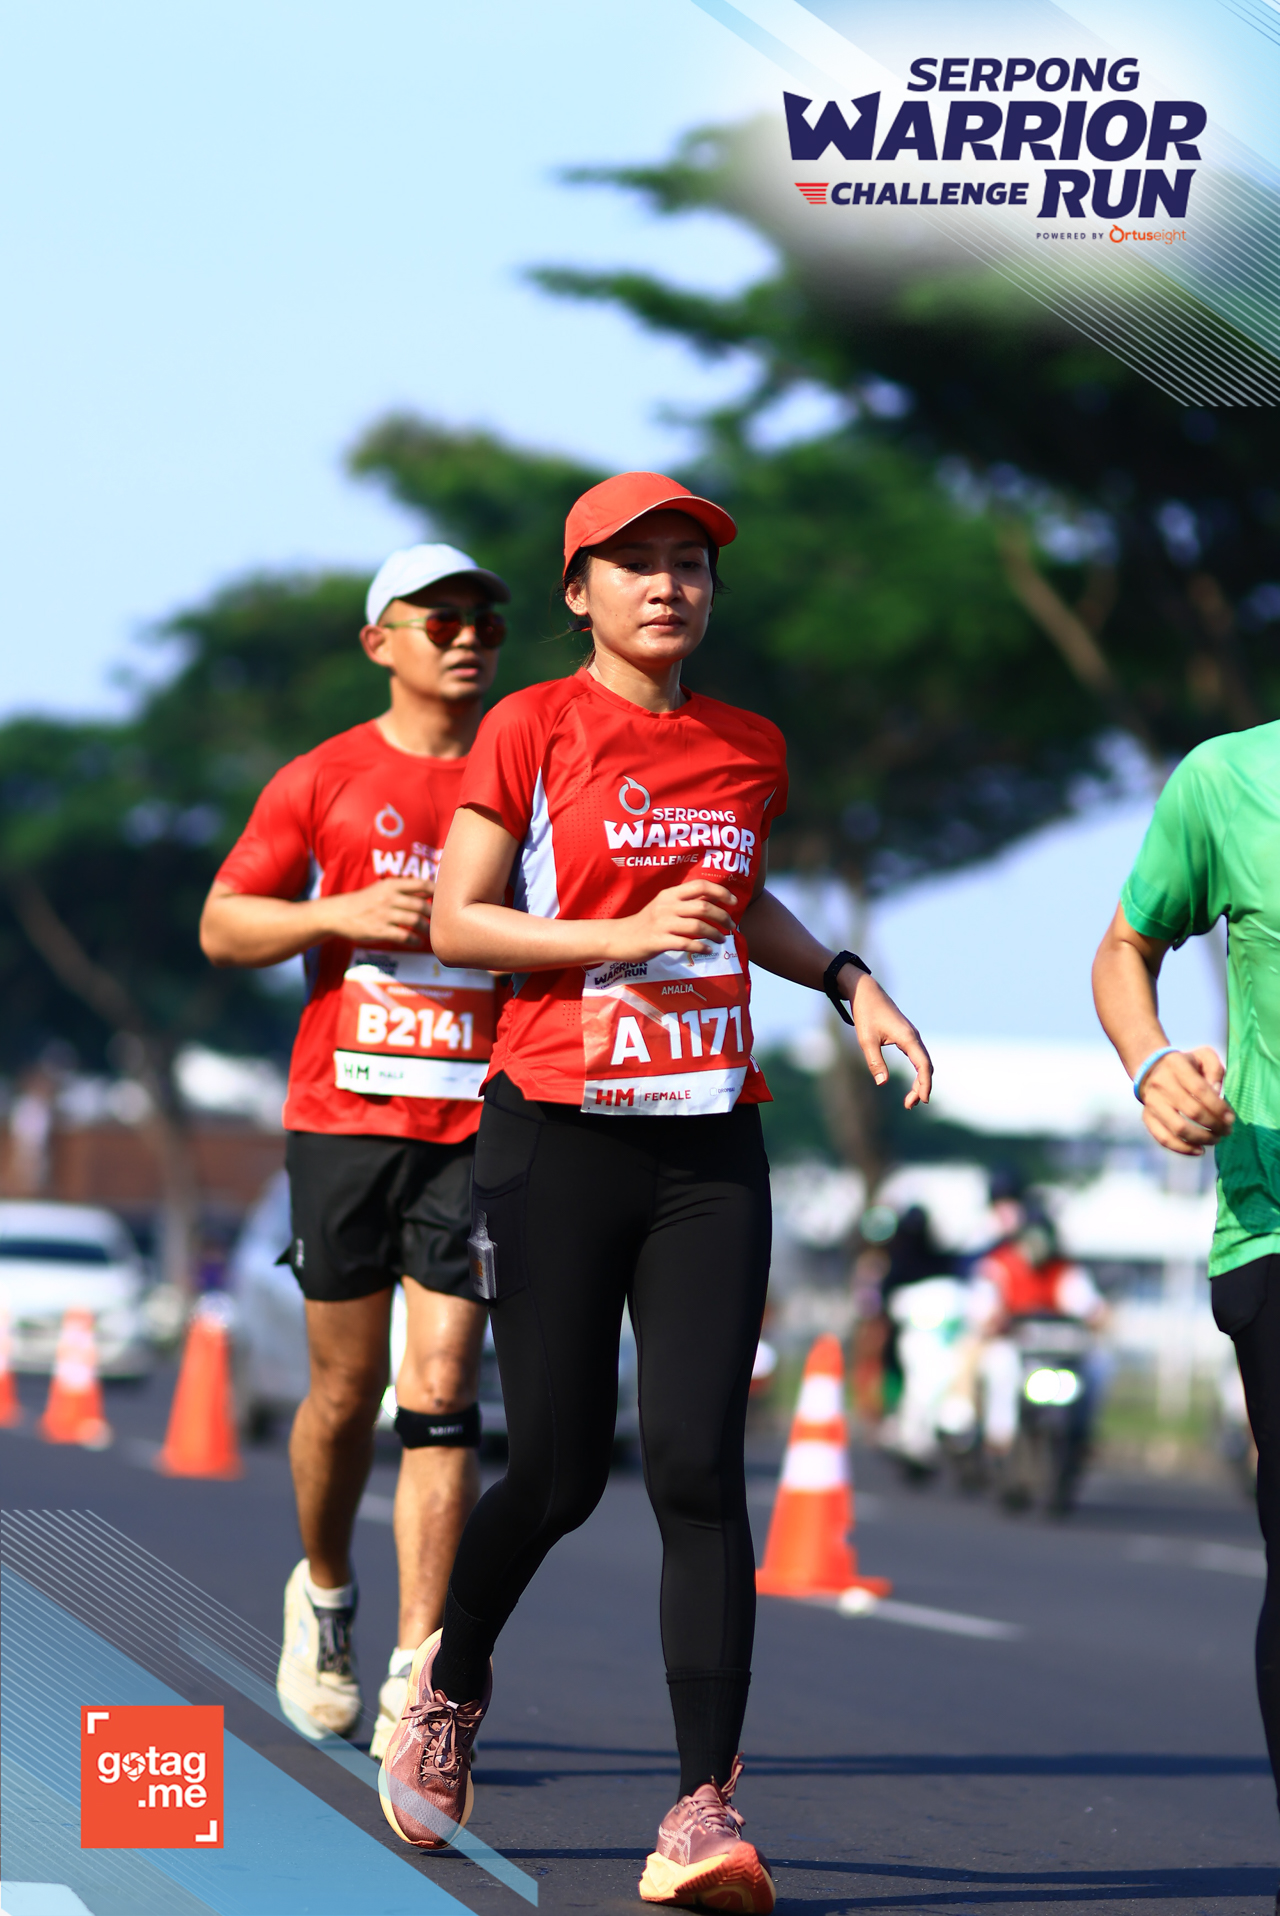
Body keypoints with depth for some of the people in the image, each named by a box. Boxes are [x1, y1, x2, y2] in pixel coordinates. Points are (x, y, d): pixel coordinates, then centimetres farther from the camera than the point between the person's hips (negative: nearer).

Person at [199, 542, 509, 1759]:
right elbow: (222, 926, 5)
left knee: (440, 1389, -8)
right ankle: (322, 1592, 34)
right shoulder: (324, 781, 5)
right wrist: (345, 913, -11)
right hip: (343, 1111, 0)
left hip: (479, 1124, 0)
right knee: (346, 1390, 7)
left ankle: (415, 1681, -9)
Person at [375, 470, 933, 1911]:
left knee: (697, 1467, -9)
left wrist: (845, 981, 17)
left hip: (710, 1145, 3)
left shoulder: (750, 749, 13)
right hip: (558, 1139, -3)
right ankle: (449, 1683, 31)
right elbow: (457, 923, -6)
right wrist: (625, 936, -16)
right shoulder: (531, 730, -2)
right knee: (557, 1473, 0)